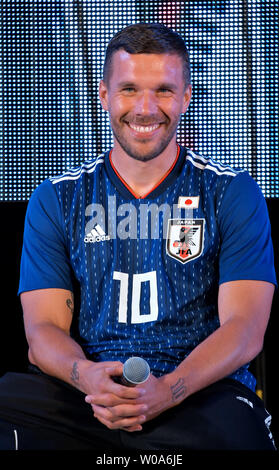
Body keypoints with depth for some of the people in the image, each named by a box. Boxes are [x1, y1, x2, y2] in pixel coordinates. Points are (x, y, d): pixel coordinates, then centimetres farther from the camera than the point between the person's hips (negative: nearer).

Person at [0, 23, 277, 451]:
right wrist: (87, 376, -19)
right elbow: (44, 326, 7)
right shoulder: (56, 199, 14)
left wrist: (167, 391, -21)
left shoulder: (233, 194, 9)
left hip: (201, 392, -1)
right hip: (84, 395, 2)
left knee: (233, 430, -38)